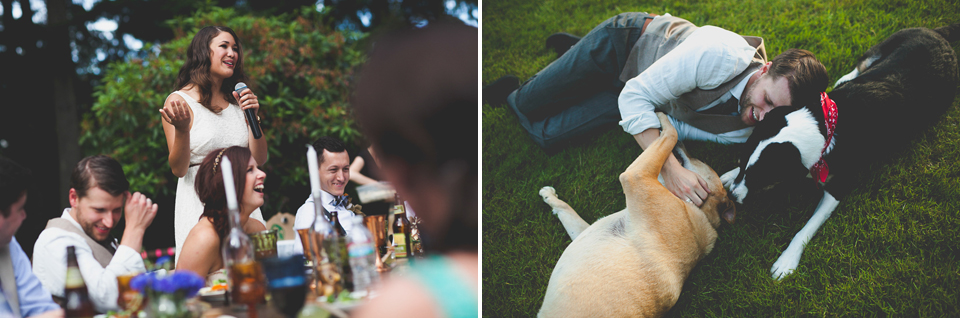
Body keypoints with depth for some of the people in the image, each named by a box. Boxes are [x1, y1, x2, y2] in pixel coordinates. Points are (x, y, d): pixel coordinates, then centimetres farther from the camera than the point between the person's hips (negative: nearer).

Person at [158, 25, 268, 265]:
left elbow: (259, 159, 10)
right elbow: (178, 169, -7)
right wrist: (182, 129, -23)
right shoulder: (179, 101, -3)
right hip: (200, 204, -5)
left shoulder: (236, 101, 13)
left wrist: (253, 115, -1)